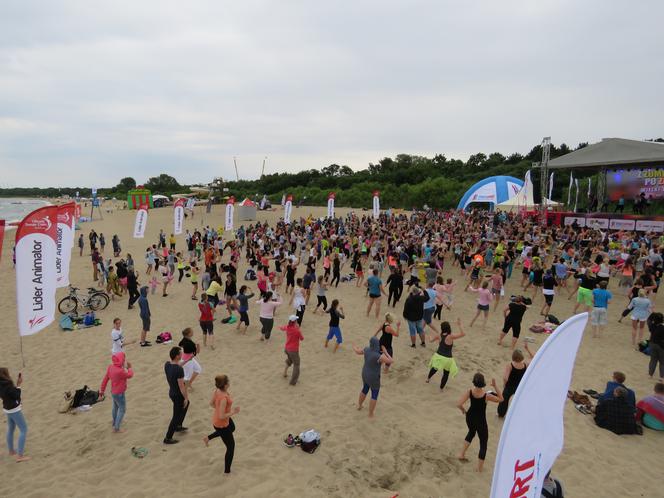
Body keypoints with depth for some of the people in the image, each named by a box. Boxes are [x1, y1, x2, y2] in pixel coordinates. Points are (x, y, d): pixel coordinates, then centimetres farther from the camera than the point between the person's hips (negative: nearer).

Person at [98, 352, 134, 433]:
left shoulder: (111, 367, -12)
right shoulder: (120, 371, -36)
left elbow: (105, 379, -2)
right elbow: (130, 375, -16)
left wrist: (102, 391, 9)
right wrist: (129, 368, 3)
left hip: (113, 392, 8)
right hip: (119, 394, -8)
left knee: (115, 407, 29)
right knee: (122, 410, 12)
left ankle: (115, 423, 51)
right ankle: (116, 428, 21)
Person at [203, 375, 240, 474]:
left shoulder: (217, 390, -13)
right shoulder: (224, 398, -37)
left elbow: (211, 403, 3)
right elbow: (222, 416, -31)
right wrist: (233, 412, -19)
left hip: (216, 419, 8)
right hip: (221, 424, -8)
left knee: (232, 428, 38)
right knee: (231, 447, 12)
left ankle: (208, 438, 38)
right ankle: (227, 470, 29)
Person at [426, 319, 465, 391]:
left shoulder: (438, 335, -6)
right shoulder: (450, 336, -21)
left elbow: (431, 340, 14)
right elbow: (463, 334, -22)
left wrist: (430, 338, 36)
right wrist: (459, 326, -21)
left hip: (438, 356, 5)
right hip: (447, 359, -4)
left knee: (434, 368, 33)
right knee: (446, 374, 19)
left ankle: (428, 378, 53)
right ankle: (441, 388, 30)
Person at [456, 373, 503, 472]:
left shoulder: (469, 392, -20)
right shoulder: (486, 395, -26)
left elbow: (459, 405, -22)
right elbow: (501, 399, -9)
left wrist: (463, 410, -1)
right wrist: (495, 386, -11)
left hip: (470, 417, 4)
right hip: (480, 421, -4)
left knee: (471, 432, 34)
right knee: (483, 444, 15)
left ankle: (462, 454, 36)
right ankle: (479, 469, 20)